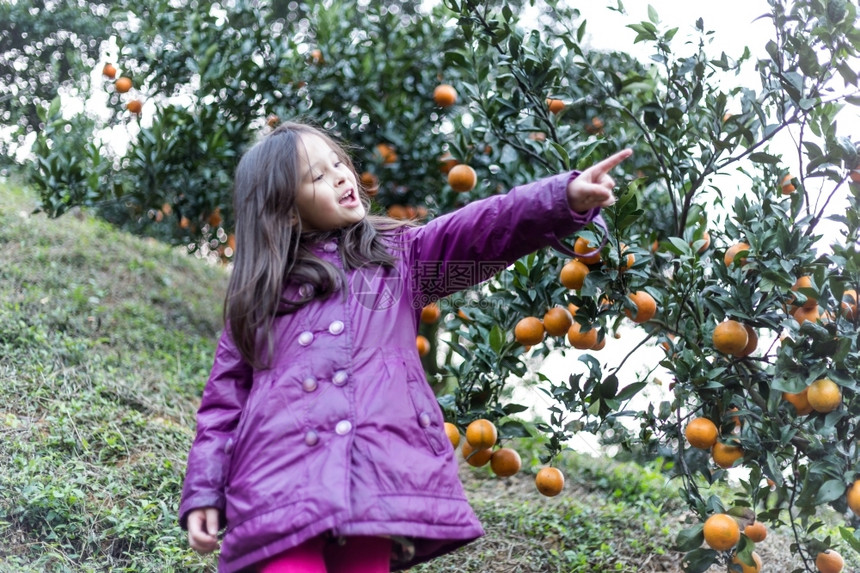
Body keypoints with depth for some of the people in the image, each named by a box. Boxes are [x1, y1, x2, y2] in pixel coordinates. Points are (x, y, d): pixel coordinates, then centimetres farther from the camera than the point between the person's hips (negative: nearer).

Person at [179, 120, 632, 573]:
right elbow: (225, 397, 17)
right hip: (281, 480, 0)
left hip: (378, 473, 1)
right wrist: (203, 492, 8)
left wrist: (566, 198, -12)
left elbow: (484, 230, 4)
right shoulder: (257, 293, 18)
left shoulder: (397, 254, 19)